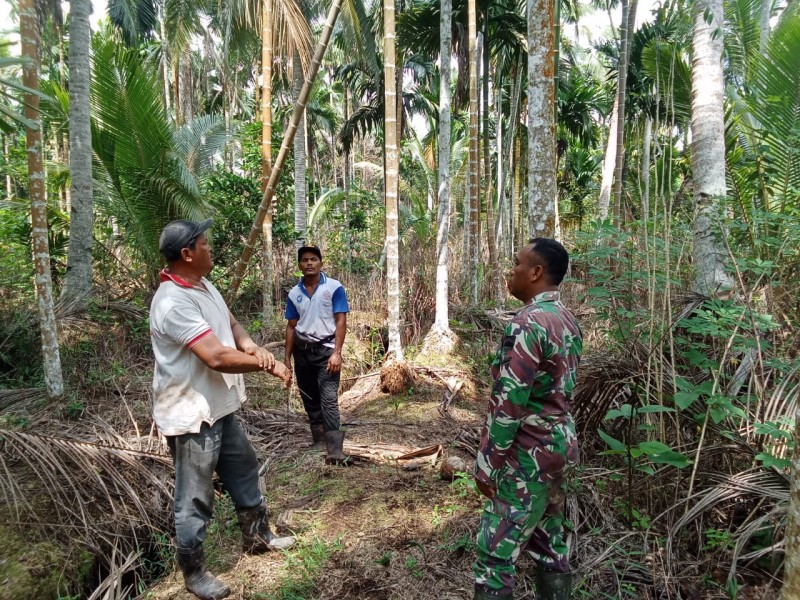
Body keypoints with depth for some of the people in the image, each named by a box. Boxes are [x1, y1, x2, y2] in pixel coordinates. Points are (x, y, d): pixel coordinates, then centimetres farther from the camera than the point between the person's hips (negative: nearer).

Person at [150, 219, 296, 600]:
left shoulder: (203, 284, 5)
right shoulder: (173, 304, -27)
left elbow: (229, 323, 12)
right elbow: (217, 357, -32)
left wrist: (251, 346, -12)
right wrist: (267, 365, -19)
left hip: (219, 407, 10)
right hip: (191, 415, -10)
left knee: (244, 472, 24)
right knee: (195, 499, 7)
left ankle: (257, 537, 44)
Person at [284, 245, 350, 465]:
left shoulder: (334, 288, -6)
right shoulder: (294, 293, 6)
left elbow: (341, 322, -9)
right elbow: (291, 326, 10)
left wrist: (337, 353, -17)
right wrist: (287, 357, 7)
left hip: (326, 349, -5)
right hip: (302, 351, 5)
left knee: (328, 398, -13)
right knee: (309, 398, 12)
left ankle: (334, 448, -15)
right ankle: (318, 438, 25)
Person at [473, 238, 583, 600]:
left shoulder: (529, 322, -21)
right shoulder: (567, 321, 9)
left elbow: (509, 402, -23)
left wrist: (486, 462, -15)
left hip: (529, 457, -10)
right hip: (560, 446, 10)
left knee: (494, 555, -1)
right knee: (550, 547, 19)